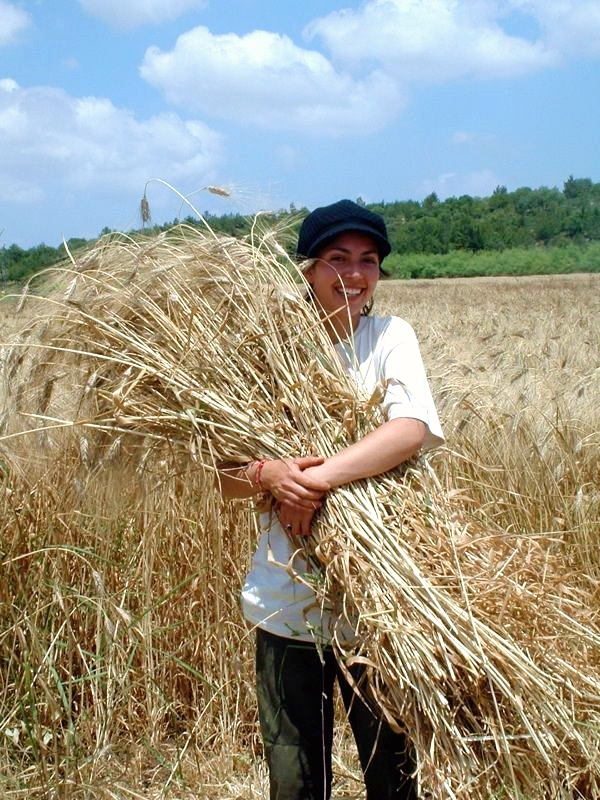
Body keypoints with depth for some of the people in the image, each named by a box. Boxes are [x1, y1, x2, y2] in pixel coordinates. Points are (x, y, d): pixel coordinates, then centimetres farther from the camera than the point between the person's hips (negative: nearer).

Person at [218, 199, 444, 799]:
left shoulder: (390, 337, -2)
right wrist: (270, 475, -23)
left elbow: (414, 429, -20)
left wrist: (315, 478, -26)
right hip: (288, 607, 1)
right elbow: (224, 477, -2)